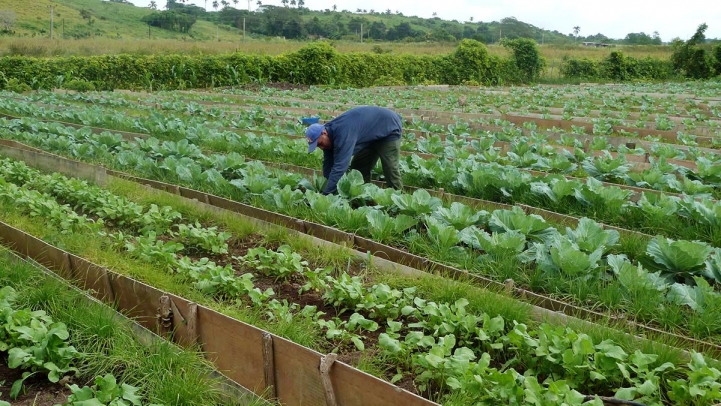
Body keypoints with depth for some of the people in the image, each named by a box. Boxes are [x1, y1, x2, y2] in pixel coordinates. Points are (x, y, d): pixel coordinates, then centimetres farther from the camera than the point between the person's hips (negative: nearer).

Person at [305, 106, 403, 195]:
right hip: (372, 136, 9)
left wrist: (326, 194, -41)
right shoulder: (330, 132, -9)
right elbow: (328, 164, -3)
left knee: (390, 169, -14)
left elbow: (339, 167, -42)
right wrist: (325, 189, -5)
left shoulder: (343, 132, -39)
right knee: (359, 167, 7)